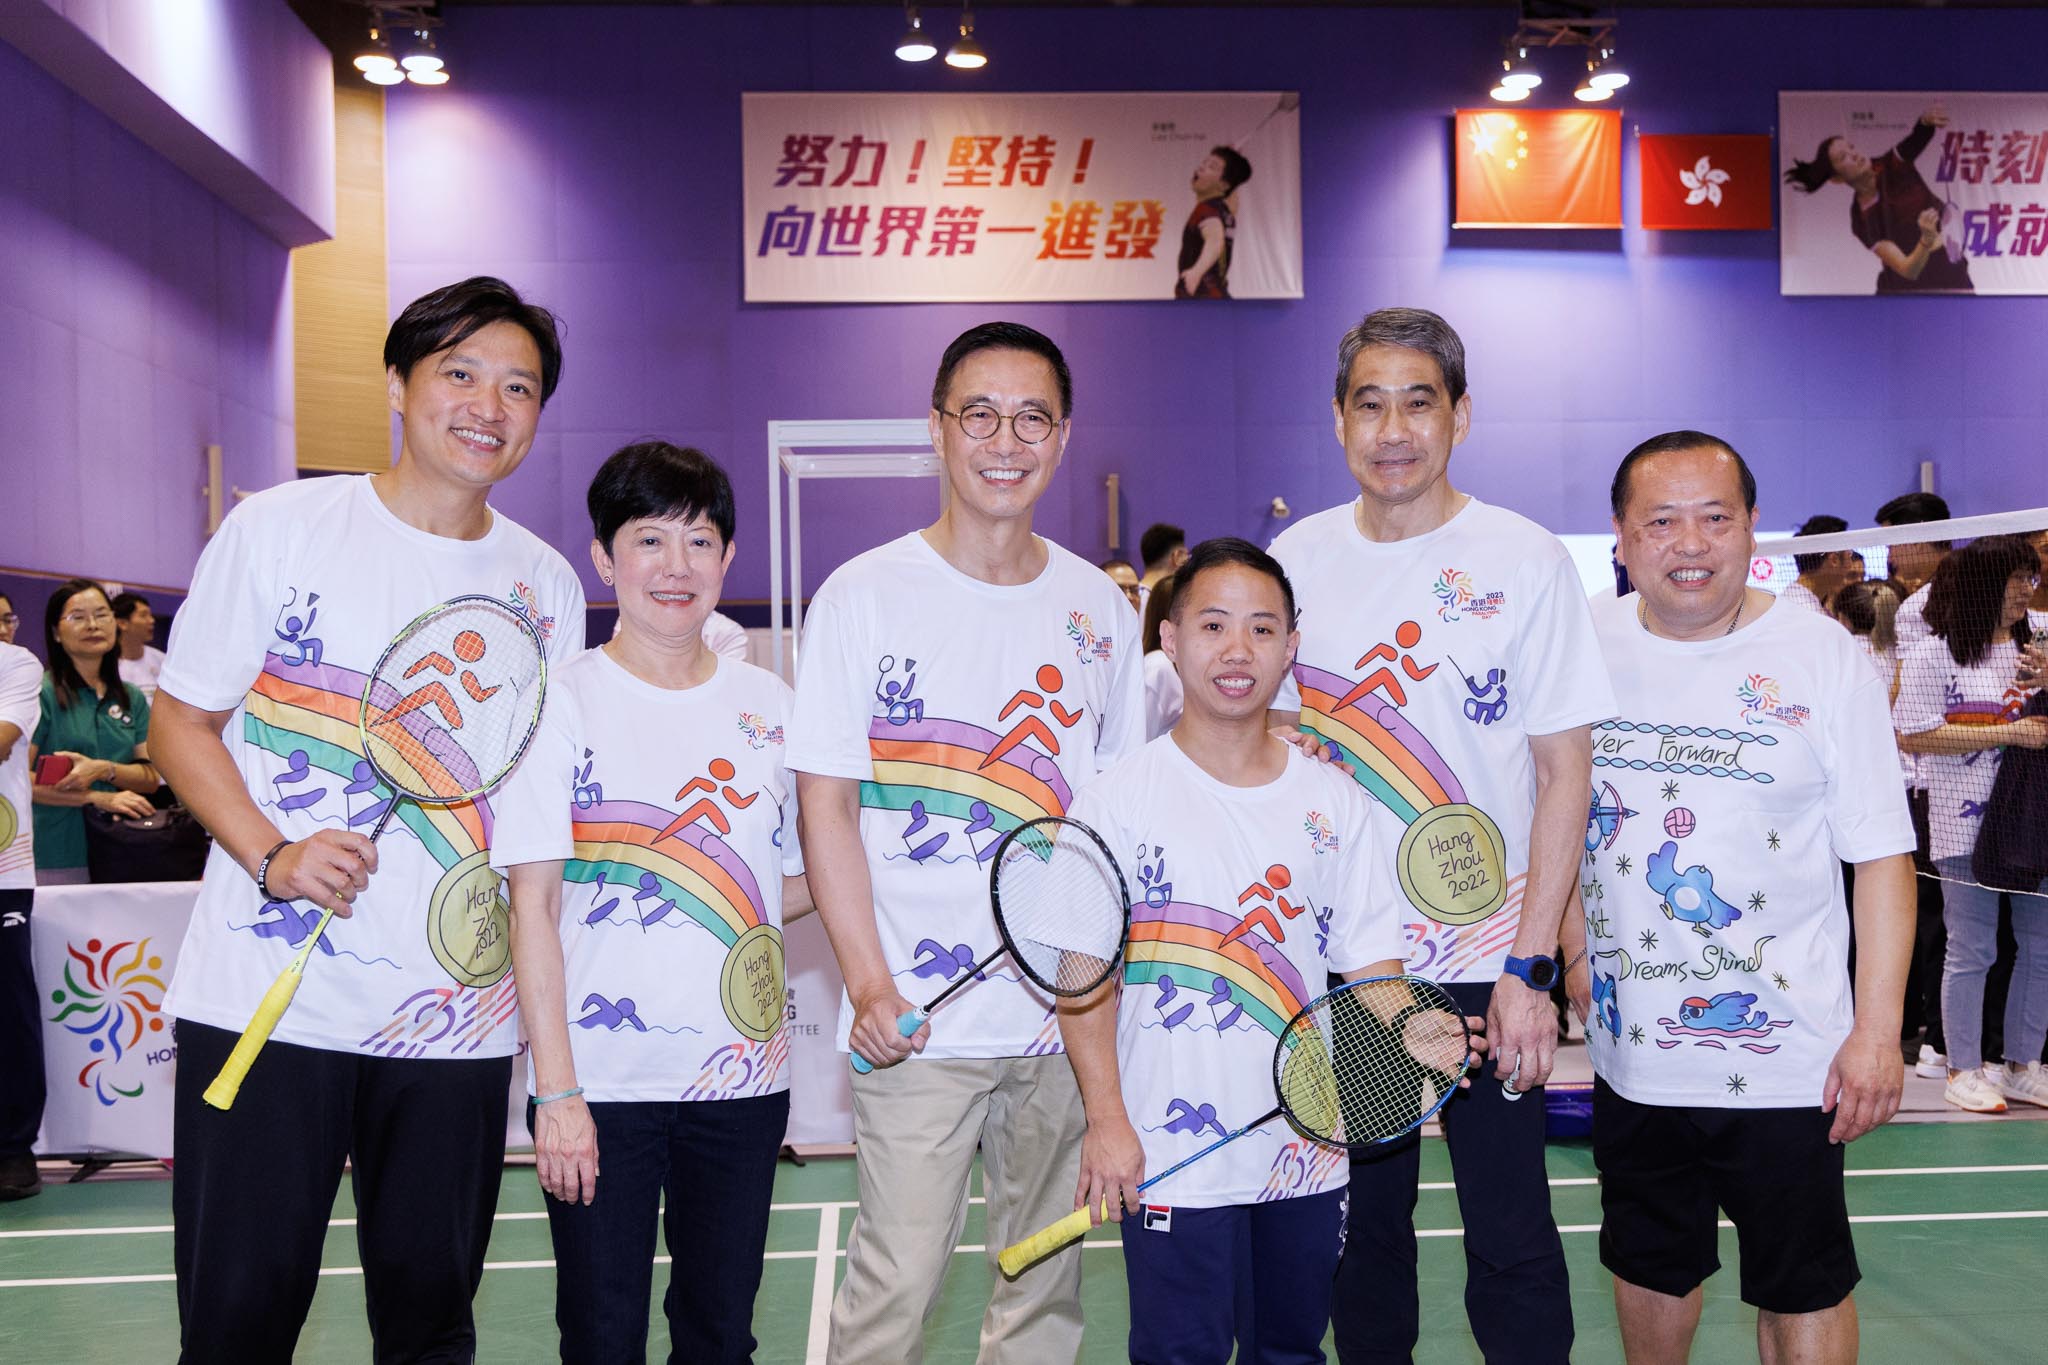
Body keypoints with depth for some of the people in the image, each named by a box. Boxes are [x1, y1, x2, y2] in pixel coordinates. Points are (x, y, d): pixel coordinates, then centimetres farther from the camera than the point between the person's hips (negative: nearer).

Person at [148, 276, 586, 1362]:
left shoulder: (546, 582, 9)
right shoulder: (277, 529, 1)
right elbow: (182, 722, 2)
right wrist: (272, 854, -13)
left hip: (456, 1015, 3)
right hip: (262, 1000, -2)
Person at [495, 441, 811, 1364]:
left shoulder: (770, 706, 7)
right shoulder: (562, 702, -4)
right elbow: (532, 906, -7)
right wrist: (556, 1091, -12)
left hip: (743, 1078, 3)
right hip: (599, 1080, -3)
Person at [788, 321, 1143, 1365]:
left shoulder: (1100, 608, 8)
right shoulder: (863, 597, -3)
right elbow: (826, 807, -5)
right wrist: (868, 984, -14)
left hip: (1066, 1018, 4)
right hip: (913, 1022, -3)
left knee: (1046, 1281, 13)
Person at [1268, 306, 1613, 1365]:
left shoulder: (1527, 562, -5)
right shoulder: (1295, 560, 3)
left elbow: (1565, 772, -6)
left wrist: (1526, 968, -12)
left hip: (1487, 961, -3)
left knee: (1512, 1240, 3)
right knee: (1362, 1222, 13)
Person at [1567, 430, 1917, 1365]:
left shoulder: (1822, 656, -8)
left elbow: (1882, 857, -8)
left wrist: (1877, 1028, -13)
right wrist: (1574, 949, 8)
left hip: (1785, 1049, -3)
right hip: (1630, 1044, 4)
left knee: (1804, 1290, 7)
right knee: (1649, 1270, 19)